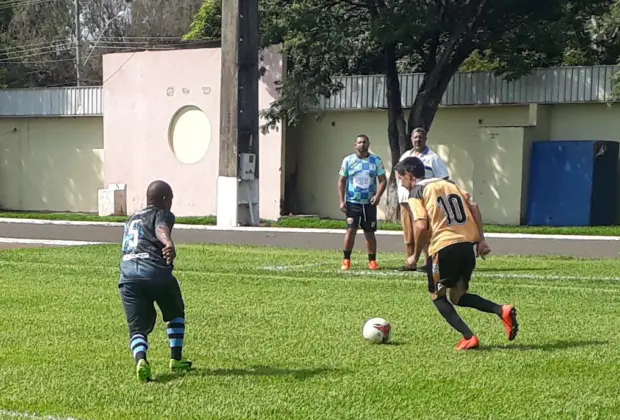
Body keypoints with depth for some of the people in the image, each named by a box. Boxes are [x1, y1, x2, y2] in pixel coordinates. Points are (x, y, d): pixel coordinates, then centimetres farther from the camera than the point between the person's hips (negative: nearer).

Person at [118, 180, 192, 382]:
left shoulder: (132, 219, 31)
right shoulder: (163, 215, 10)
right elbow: (161, 229, -15)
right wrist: (169, 244, -36)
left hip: (128, 277, 4)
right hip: (156, 273, -4)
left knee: (137, 328, 2)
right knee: (176, 314, 24)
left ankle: (140, 359, -27)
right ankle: (176, 359, 23)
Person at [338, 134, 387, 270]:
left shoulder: (376, 160, 1)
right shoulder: (348, 160, 1)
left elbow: (383, 180, 1)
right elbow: (341, 181, 5)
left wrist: (378, 195, -16)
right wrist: (342, 201, -4)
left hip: (369, 203, 1)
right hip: (352, 202, -1)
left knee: (370, 232, 7)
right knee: (351, 230, -8)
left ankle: (372, 261, 15)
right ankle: (346, 260, 0)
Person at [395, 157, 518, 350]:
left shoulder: (416, 193, 1)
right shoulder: (449, 183, 21)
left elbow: (421, 226, -11)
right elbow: (473, 207, 12)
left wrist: (415, 256, 1)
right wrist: (481, 239, 11)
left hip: (444, 247, -6)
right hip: (468, 244, 6)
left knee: (437, 295, 14)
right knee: (458, 296, 19)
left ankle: (469, 337, -1)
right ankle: (502, 310, -4)